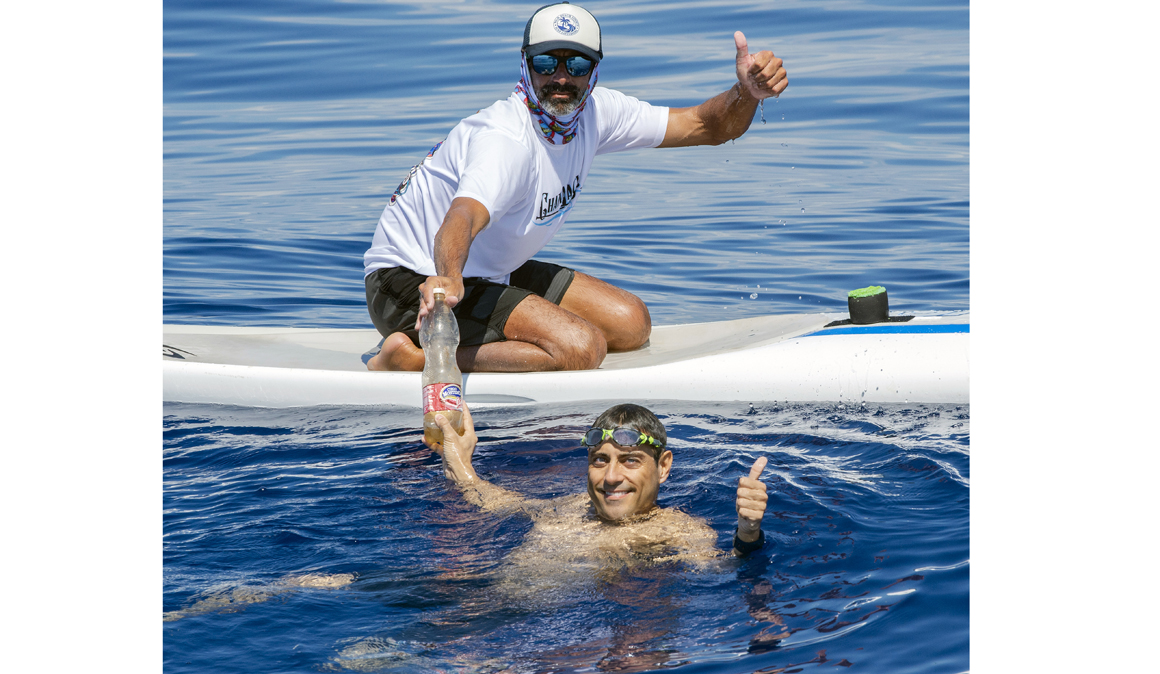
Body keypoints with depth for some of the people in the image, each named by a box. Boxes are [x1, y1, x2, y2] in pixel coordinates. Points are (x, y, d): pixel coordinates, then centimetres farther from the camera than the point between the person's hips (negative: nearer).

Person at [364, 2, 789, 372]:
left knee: (631, 324, 5)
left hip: (489, 273, 10)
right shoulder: (506, 139, -29)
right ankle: (413, 357, -19)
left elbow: (706, 126, 1)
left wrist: (747, 93, -21)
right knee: (581, 348, -25)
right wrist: (448, 281, -69)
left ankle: (478, 341, 7)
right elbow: (462, 219, -47)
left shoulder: (594, 113, -4)